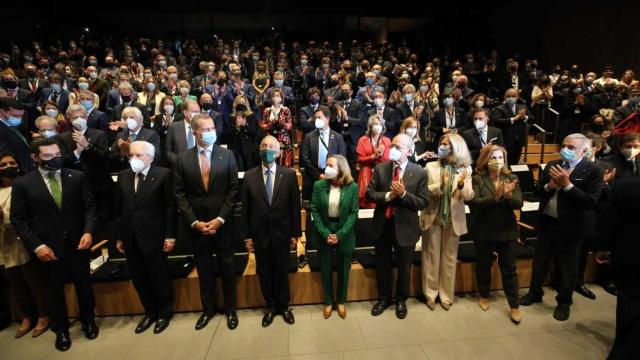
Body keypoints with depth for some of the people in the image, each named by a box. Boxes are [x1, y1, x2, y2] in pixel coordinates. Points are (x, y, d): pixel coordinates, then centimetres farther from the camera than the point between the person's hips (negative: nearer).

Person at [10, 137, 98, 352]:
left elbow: (90, 206, -1)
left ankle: (88, 320, 39)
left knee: (84, 284, 15)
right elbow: (18, 219, -3)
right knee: (54, 290, 17)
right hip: (48, 247, 0)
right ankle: (61, 329, 39)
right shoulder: (22, 184, -4)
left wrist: (88, 231, -14)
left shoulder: (77, 177, -2)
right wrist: (36, 245, -12)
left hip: (78, 243, 1)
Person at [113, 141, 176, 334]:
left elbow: (170, 207, -9)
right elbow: (118, 208, 9)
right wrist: (118, 236, 9)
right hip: (130, 238, 5)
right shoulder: (123, 176, 6)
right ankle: (150, 312, 35)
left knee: (159, 277, 10)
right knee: (138, 279, 15)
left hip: (153, 237, -5)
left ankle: (164, 312, 31)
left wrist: (170, 236, -11)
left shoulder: (163, 174, -9)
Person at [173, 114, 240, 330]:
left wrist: (220, 219, -12)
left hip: (223, 223, -1)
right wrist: (194, 221, -8)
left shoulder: (227, 155, -3)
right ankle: (207, 309, 35)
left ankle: (230, 309, 30)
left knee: (227, 268, 11)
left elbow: (233, 190, -5)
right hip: (196, 224, 1)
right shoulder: (183, 158, 0)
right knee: (203, 269, 15)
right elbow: (179, 194, 0)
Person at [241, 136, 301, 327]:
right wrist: (247, 236, 0)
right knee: (264, 273, 15)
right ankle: (271, 306, 38)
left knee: (282, 272, 14)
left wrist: (295, 233, -3)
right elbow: (245, 208, 0)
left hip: (281, 234, -1)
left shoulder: (289, 174, -6)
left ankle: (284, 306, 37)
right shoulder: (249, 176, -3)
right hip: (259, 234, 1)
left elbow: (295, 206, -4)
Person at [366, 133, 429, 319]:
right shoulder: (380, 168, -4)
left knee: (404, 267, 17)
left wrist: (403, 194, -24)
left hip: (405, 227, -2)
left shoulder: (419, 173, -9)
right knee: (382, 265, 18)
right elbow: (369, 194, -5)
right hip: (382, 225, 2)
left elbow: (423, 203, -11)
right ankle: (384, 298, 41)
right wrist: (388, 195, -21)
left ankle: (401, 300, 42)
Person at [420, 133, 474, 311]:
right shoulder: (431, 167, -4)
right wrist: (440, 185, -29)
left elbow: (469, 196, -10)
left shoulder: (465, 169, -2)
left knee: (449, 258, 13)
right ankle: (431, 293, 27)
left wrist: (461, 185, -30)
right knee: (431, 257, 11)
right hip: (432, 217, 0)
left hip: (453, 219, 1)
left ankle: (446, 295, 30)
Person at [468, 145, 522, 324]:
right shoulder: (477, 179, -8)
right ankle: (484, 296, 37)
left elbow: (519, 203, -9)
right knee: (484, 266, 16)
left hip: (507, 231, 2)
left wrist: (508, 196, -29)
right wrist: (495, 197, -33)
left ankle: (514, 306, 23)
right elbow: (474, 202, -20)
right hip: (483, 231, -1)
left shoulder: (511, 178, 1)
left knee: (509, 269, 9)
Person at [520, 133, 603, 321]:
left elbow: (590, 202, -20)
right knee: (540, 261, 18)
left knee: (567, 267, 13)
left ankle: (564, 302, 34)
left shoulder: (593, 171, -11)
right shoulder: (552, 165, 3)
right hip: (547, 222, 4)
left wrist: (567, 184, -24)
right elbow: (537, 191, 4)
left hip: (571, 227, -4)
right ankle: (535, 293, 37)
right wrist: (549, 185, -16)